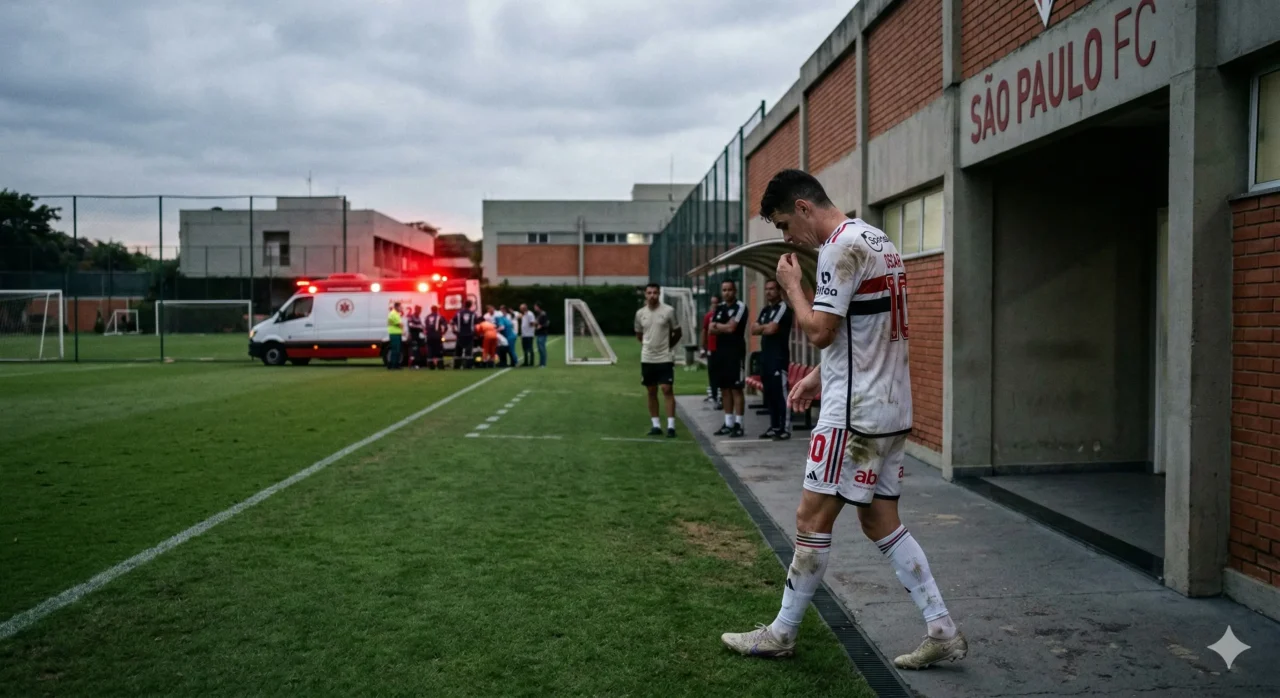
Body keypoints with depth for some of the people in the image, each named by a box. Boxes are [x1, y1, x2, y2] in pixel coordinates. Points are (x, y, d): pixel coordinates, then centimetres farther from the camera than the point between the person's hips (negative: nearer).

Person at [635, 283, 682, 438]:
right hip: (647, 359, 3)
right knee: (651, 392, 7)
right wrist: (649, 345, 11)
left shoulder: (668, 311, -6)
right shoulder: (640, 313, 3)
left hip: (665, 358, -3)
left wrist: (667, 346, 7)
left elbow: (677, 333, 4)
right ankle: (656, 425, 15)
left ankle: (671, 426, -4)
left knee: (667, 390, -7)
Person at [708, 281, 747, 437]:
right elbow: (711, 330, 7)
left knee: (736, 389, -7)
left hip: (735, 352, -7)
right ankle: (728, 423, 16)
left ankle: (738, 424, -5)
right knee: (724, 388, 10)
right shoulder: (719, 308, 15)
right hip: (721, 351, 8)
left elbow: (731, 328, -17)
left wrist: (718, 326, 0)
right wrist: (724, 328, -11)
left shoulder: (740, 306, -8)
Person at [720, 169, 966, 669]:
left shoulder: (841, 245, -15)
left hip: (855, 412, -10)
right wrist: (821, 376, 18)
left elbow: (819, 331, -19)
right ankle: (942, 632, 16)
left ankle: (780, 635, 12)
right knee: (880, 520, 14)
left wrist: (791, 285, -3)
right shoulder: (877, 240, 16)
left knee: (812, 519, 0)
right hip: (891, 407, 10)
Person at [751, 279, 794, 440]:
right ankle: (774, 427, 17)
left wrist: (761, 327, 2)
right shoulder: (765, 310, 19)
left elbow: (771, 329, -18)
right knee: (769, 393, 10)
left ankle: (785, 429, -8)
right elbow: (754, 330, 11)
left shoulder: (783, 308, -8)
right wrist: (766, 328, -7)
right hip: (765, 356, 9)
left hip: (779, 357, -9)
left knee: (780, 393, -9)